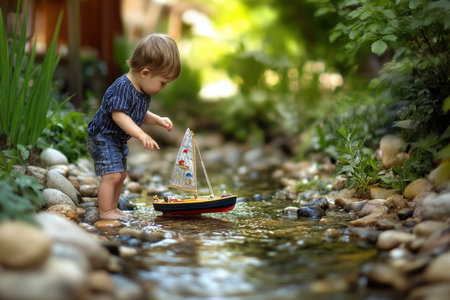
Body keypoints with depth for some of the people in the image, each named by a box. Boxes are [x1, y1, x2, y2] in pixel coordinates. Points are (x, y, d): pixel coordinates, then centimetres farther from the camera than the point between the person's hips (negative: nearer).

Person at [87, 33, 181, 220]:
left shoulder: (144, 92, 5)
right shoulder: (122, 87, -26)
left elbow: (140, 116, 18)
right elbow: (118, 115, -34)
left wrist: (158, 120, 2)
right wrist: (141, 134, -40)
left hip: (119, 141, 10)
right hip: (103, 138, -10)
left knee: (121, 175, 16)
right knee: (112, 175, -16)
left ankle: (112, 208, 29)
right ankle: (106, 212, -8)